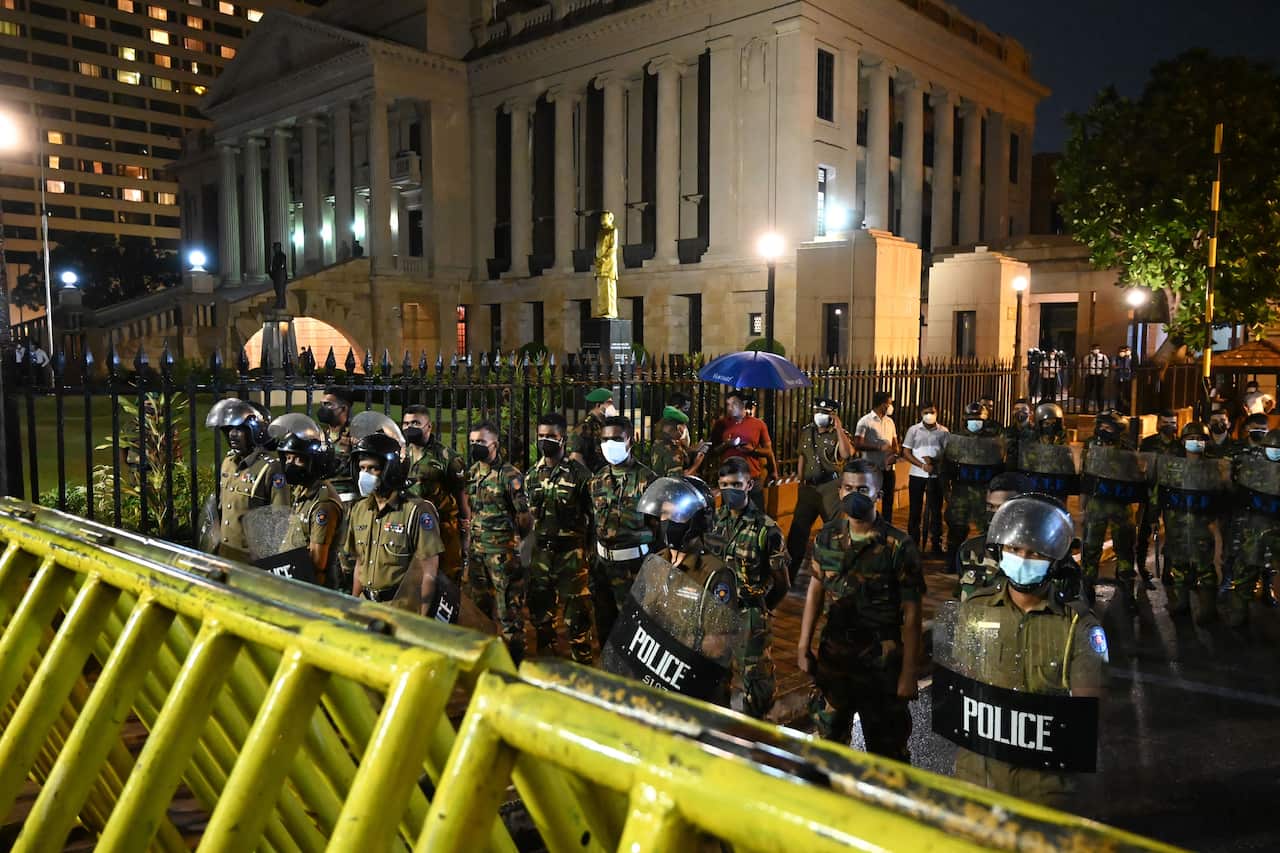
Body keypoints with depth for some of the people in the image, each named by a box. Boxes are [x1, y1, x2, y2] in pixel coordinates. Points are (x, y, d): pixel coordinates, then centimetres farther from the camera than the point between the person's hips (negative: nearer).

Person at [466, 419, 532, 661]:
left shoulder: (509, 475, -12)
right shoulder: (472, 472, 9)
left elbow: (525, 517, -11)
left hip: (501, 550, -7)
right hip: (475, 548, 7)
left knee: (508, 604, -3)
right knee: (480, 603, 18)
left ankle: (513, 656, 7)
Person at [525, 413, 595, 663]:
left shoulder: (578, 473, -7)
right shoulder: (532, 474, 10)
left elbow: (592, 514, -5)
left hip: (571, 551, -5)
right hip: (541, 552, 6)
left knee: (576, 613, -2)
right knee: (540, 609, 15)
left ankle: (582, 663, 11)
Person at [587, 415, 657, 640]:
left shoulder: (646, 479, -10)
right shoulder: (597, 480, 8)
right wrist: (591, 564, 13)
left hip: (634, 564, -6)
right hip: (603, 562, 6)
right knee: (604, 624, 16)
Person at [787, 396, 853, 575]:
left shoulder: (840, 433, -6)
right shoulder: (806, 431, 8)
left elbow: (846, 454, -26)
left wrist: (838, 427, -23)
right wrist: (800, 477, 13)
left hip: (831, 486, -4)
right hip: (809, 486, 4)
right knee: (798, 527, 8)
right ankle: (791, 567, 19)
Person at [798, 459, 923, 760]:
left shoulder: (898, 545, -12)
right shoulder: (827, 537, 1)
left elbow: (911, 614, -10)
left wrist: (909, 673, -11)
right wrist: (803, 647, 8)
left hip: (881, 659, -4)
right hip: (833, 653, 4)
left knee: (886, 751, 9)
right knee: (826, 741, 17)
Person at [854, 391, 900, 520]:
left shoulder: (890, 421, 12)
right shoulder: (865, 421, -8)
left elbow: (895, 444, 16)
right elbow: (858, 444, -15)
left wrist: (895, 454, -6)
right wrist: (880, 447, -20)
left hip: (889, 469, 6)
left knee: (888, 502, 12)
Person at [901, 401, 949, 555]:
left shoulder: (943, 431, 2)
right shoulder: (913, 430, 2)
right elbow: (906, 452, -1)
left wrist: (934, 461, -18)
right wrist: (922, 465, -13)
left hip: (936, 476, 0)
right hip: (917, 475, 0)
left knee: (936, 510, 4)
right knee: (915, 510, 5)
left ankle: (936, 543, 11)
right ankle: (913, 543, 13)